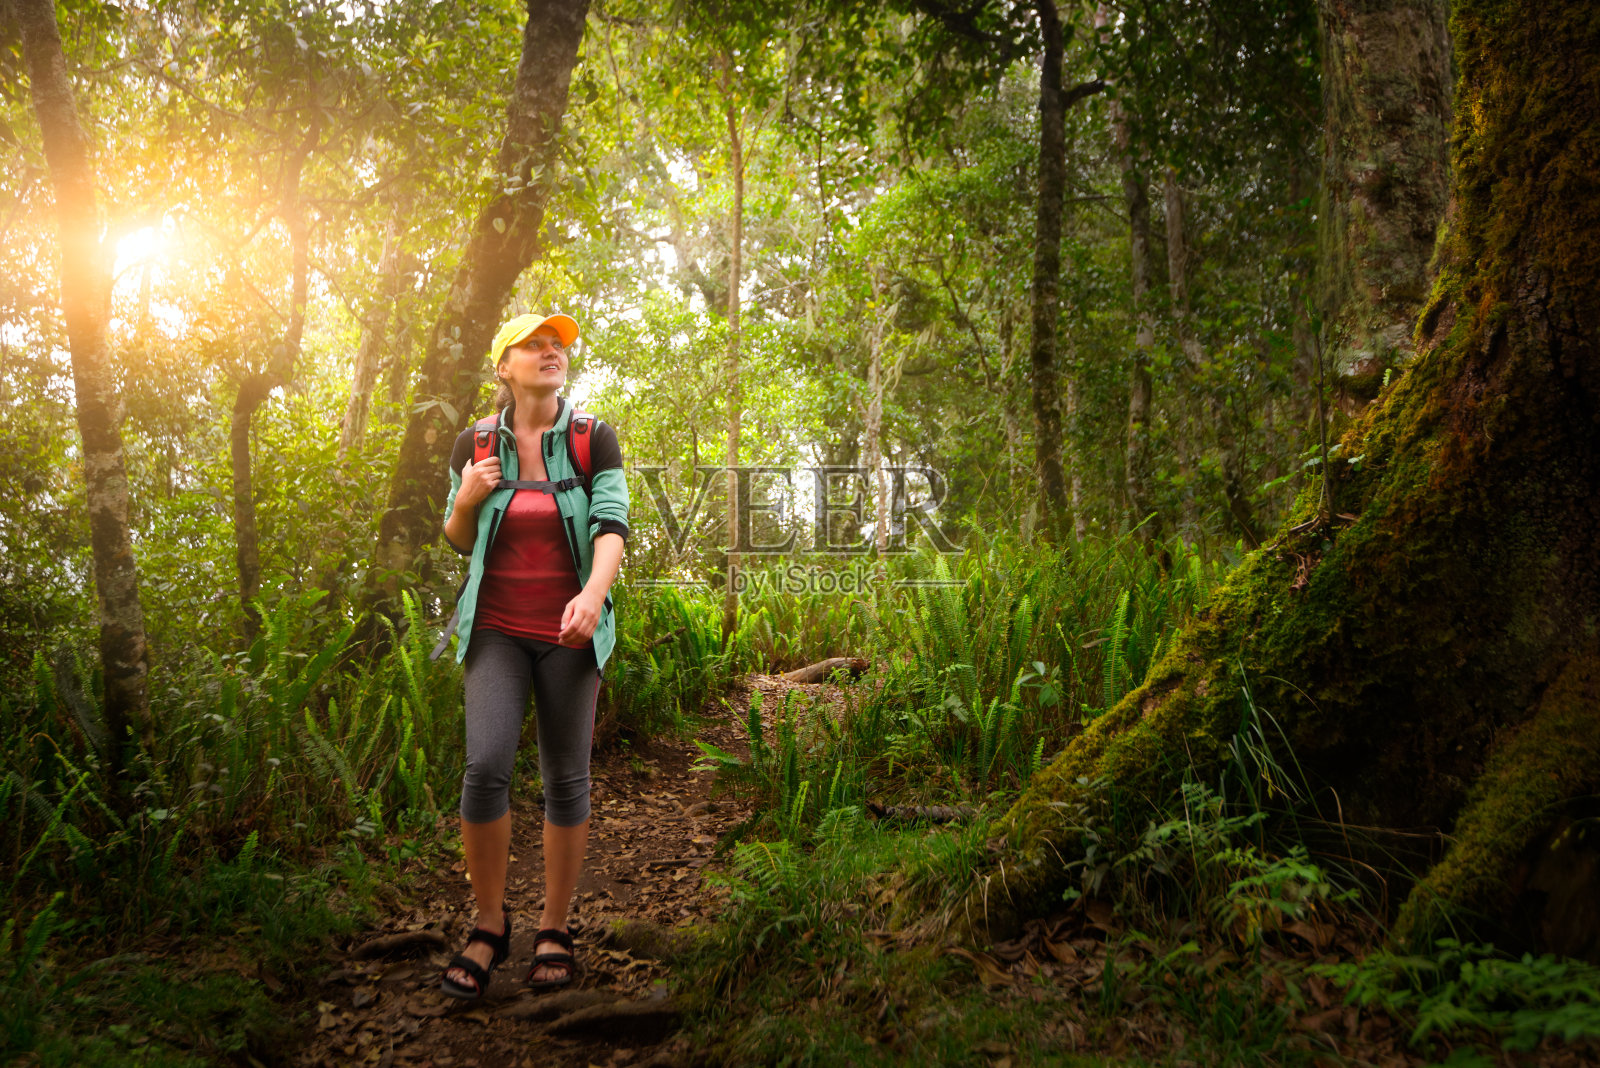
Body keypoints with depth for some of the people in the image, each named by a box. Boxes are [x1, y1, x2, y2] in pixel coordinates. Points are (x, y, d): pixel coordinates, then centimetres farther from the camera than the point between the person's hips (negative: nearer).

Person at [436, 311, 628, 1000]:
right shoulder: (476, 445, 3)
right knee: (486, 765, -15)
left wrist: (595, 592, -32)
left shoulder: (594, 440, -1)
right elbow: (459, 540, 13)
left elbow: (612, 524, -12)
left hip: (568, 632, 0)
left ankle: (555, 931, 18)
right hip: (496, 628, 1)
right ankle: (489, 925, 4)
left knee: (566, 779, 2)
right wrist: (466, 498, -9)